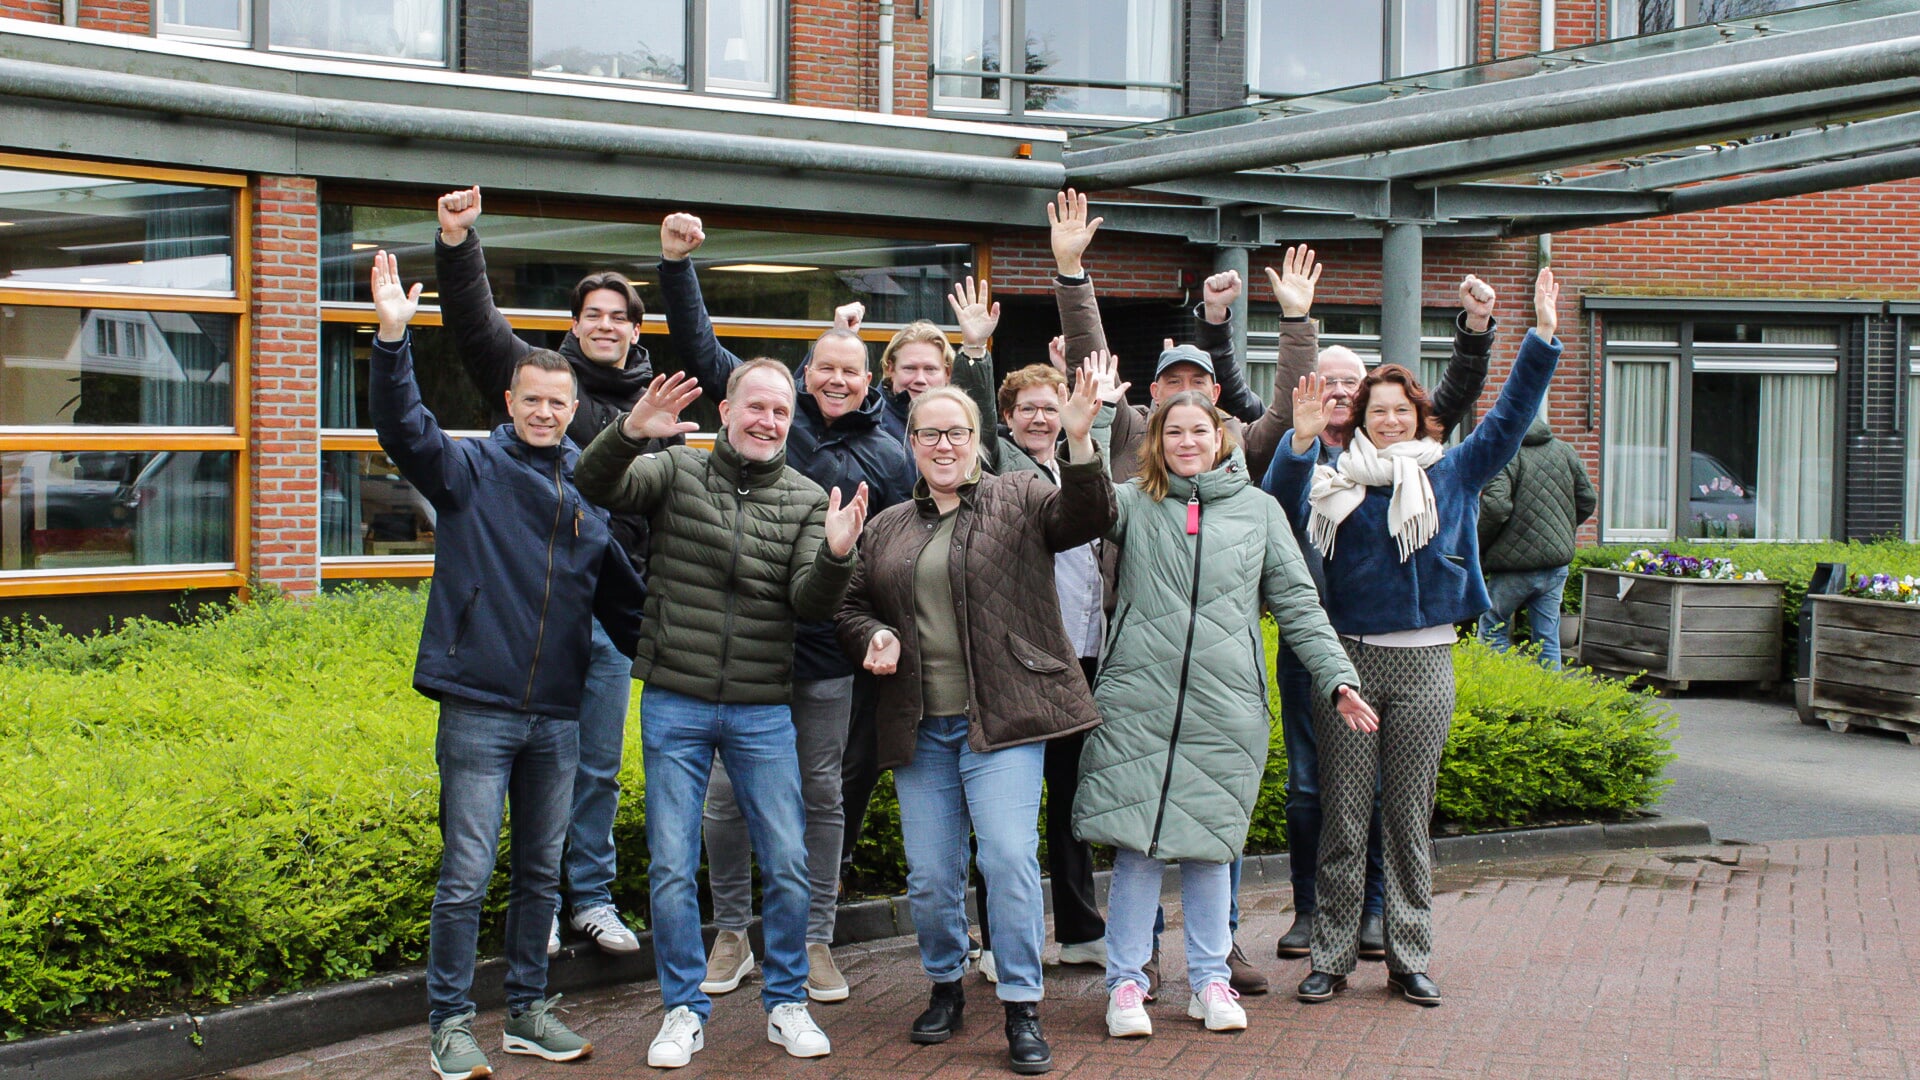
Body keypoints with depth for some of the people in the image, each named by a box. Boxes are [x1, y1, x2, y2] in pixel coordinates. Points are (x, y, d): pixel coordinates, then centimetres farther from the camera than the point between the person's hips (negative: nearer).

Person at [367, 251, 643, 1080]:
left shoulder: (587, 495, 11)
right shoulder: (470, 471, 0)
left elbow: (619, 599, 19)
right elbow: (402, 428, -18)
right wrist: (393, 339, -30)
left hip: (557, 715, 5)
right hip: (478, 709, -4)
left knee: (540, 873, 13)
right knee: (467, 876, -2)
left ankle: (528, 1012, 26)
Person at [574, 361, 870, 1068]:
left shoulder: (807, 500, 3)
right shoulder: (677, 471, 1)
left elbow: (810, 604, -7)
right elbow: (594, 484, -14)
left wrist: (835, 556, -28)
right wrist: (632, 431, -33)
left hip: (763, 711, 1)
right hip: (675, 703, -1)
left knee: (787, 865, 4)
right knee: (672, 868, 4)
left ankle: (786, 1004, 22)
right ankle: (684, 1011, 19)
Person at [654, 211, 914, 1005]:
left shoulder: (889, 456, 4)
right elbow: (700, 349, 1)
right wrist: (677, 264, -7)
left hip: (825, 648, 1)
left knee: (820, 791, 9)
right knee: (728, 789, 3)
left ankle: (815, 941, 20)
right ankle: (731, 935, 20)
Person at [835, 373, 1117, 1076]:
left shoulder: (1020, 500, 5)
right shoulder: (887, 528, 16)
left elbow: (1089, 517, -13)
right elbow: (853, 607, 23)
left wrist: (1079, 441, -29)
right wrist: (873, 638, -1)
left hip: (1002, 722, -4)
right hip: (919, 728, 4)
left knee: (1011, 859, -12)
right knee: (930, 877, 7)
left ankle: (1023, 1010, 1)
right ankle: (945, 989, 30)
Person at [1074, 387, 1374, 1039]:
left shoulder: (1258, 509, 11)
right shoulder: (1133, 503, 8)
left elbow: (1297, 603, 11)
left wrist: (1338, 677, 3)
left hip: (1226, 704, 1)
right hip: (1138, 699, -1)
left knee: (1207, 844, 7)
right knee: (1136, 844, 0)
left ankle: (1209, 980, 21)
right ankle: (1126, 982, 11)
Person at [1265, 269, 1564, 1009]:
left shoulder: (1451, 475, 8)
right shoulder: (1334, 482, 4)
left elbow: (1509, 418, 6)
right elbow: (1280, 505, -12)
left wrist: (1542, 337, -1)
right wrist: (1301, 440, -26)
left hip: (1423, 662, 1)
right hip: (1347, 658, -1)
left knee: (1410, 816, 8)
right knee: (1343, 816, 4)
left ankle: (1410, 960, 16)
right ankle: (1331, 959, 12)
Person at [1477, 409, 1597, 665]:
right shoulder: (1566, 452, 9)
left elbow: (1495, 507, -22)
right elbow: (1587, 501, 13)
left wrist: (1478, 547, -7)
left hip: (1515, 563, -5)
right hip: (1556, 563, 6)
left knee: (1492, 628, 10)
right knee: (1548, 637, 10)